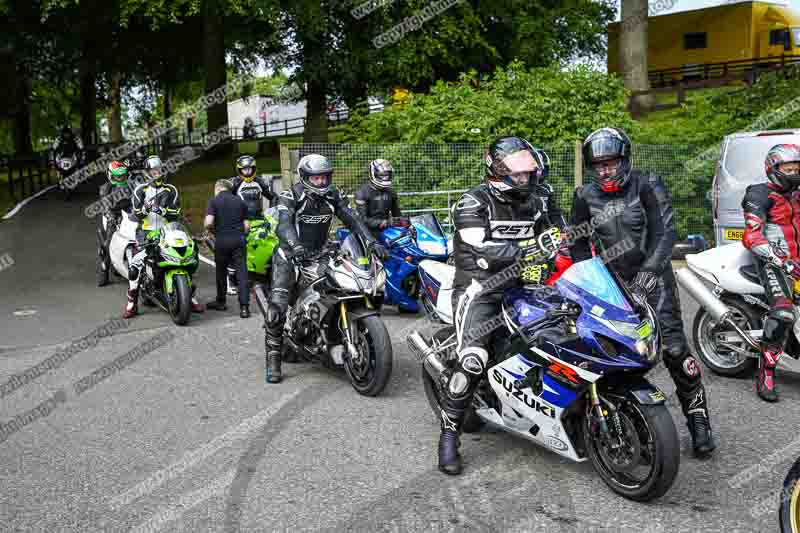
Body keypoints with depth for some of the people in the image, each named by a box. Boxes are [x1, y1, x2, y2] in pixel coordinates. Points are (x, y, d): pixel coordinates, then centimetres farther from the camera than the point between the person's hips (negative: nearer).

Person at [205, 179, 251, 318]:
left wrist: (211, 229, 9)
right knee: (242, 273, -2)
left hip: (221, 241, -1)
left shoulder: (214, 201, 0)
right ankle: (244, 307, -10)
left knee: (221, 272, 16)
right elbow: (247, 226, 7)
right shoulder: (240, 202, 10)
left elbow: (208, 223, -12)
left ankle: (220, 302, 30)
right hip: (239, 240, 1)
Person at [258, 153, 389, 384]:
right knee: (277, 306, -19)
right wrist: (295, 246, -50)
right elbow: (284, 224, -30)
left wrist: (371, 241, -20)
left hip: (319, 256, 5)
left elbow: (351, 218, -5)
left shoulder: (332, 195, 2)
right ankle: (273, 358, -7)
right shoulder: (290, 196, -13)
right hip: (290, 256, -5)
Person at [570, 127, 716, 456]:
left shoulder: (647, 185, -8)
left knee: (674, 349, -11)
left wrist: (647, 274, -26)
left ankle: (699, 421, 2)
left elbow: (665, 232, -15)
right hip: (610, 281, 3)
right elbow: (578, 243, 10)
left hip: (651, 277, -3)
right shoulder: (585, 197, 3)